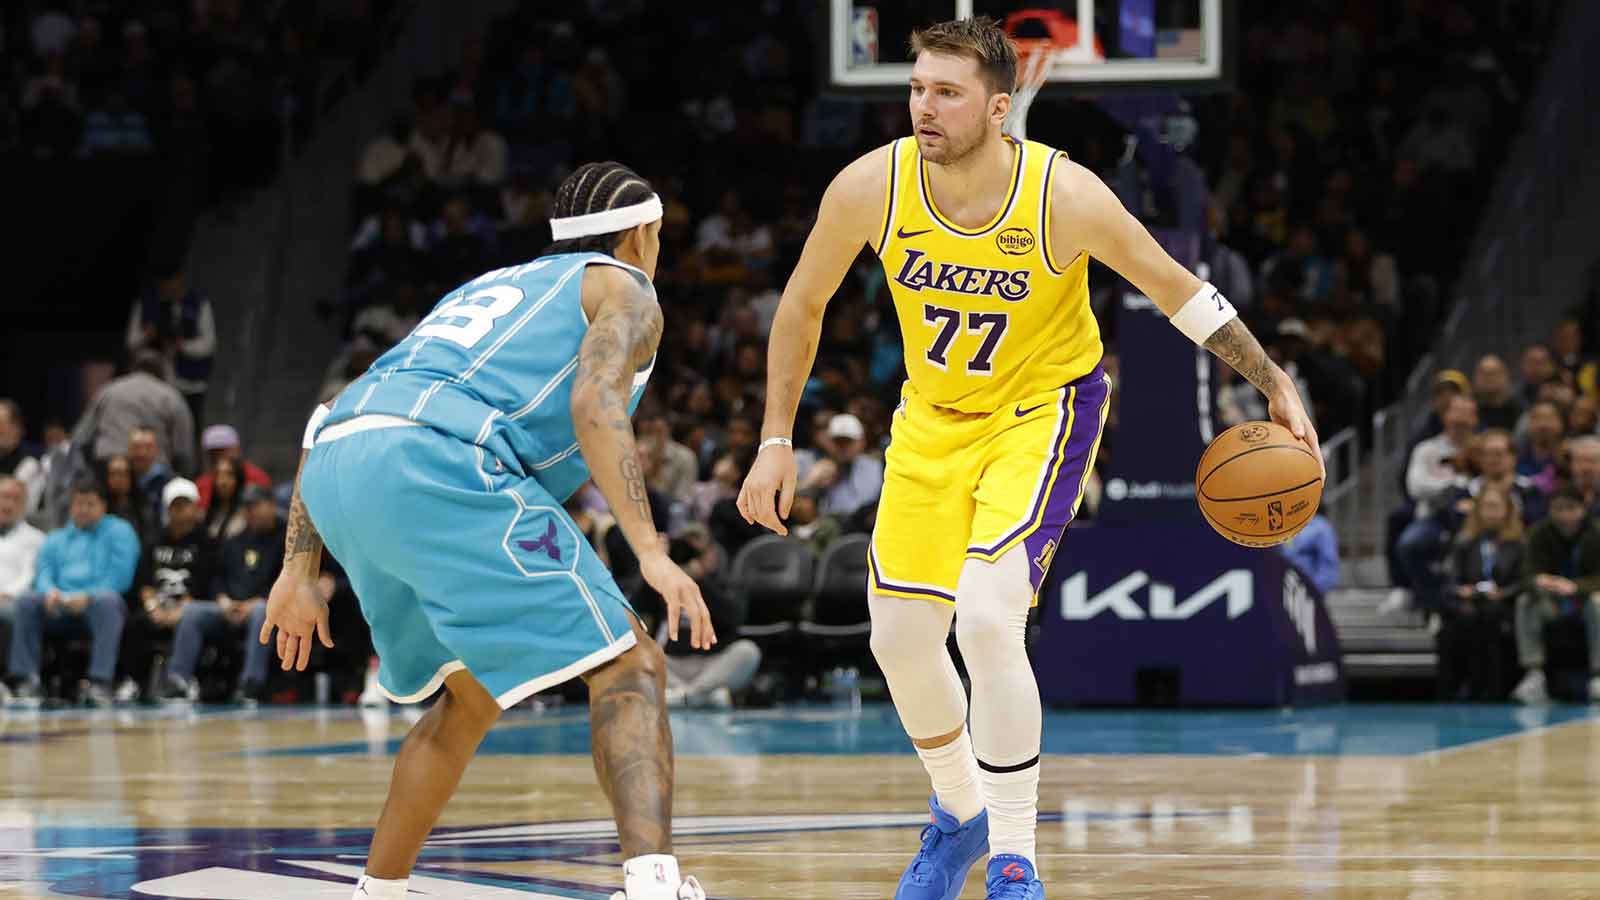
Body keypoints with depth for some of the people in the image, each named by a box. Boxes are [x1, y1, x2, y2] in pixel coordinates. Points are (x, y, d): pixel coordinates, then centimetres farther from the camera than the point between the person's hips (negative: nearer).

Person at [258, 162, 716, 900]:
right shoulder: (623, 291, 18)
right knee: (629, 669, -7)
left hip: (336, 475, 7)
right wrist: (650, 551, -15)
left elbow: (326, 421, 32)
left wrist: (300, 571, 30)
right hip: (436, 463, -7)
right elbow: (594, 402, -7)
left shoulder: (488, 290, 38)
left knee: (471, 696, 28)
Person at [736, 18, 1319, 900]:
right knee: (900, 639, 4)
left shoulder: (1064, 196, -27)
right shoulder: (870, 187, -20)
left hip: (1042, 407, -4)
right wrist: (776, 443, -3)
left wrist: (1275, 384, -10)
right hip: (932, 417, 4)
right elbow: (801, 306, -2)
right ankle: (960, 813, 33)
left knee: (987, 622, -22)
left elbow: (1176, 288, -11)